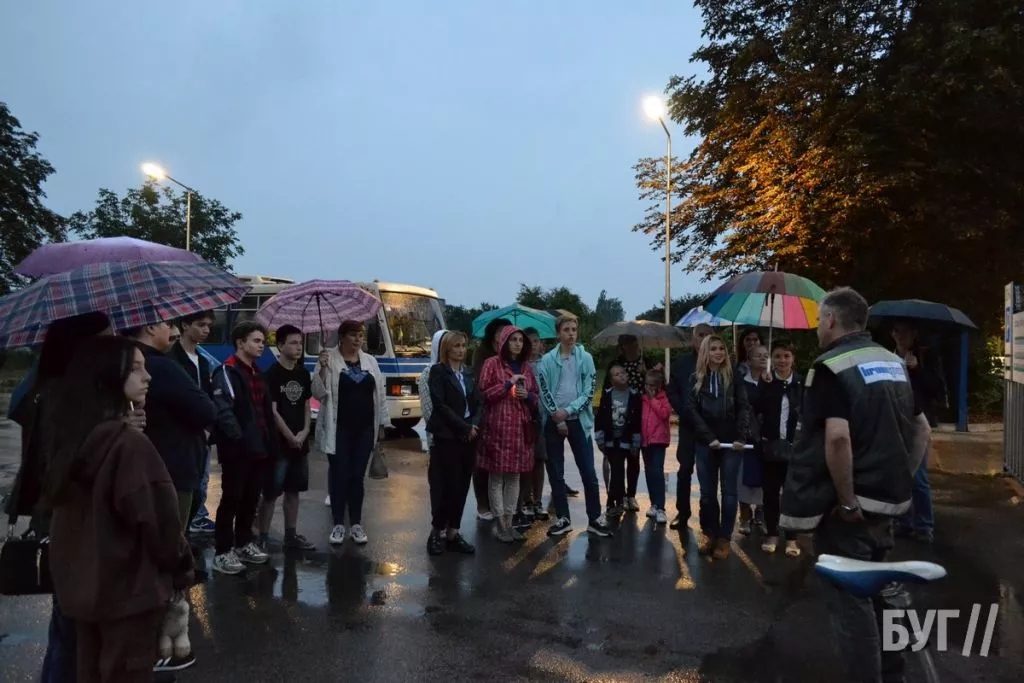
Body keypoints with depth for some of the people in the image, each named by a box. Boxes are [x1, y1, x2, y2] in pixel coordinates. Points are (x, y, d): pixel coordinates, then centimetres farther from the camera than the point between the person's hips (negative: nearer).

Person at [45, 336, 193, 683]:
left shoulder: (70, 435, -1)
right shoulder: (129, 443, -27)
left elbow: (57, 499, 12)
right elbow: (157, 517, -23)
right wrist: (181, 569, -8)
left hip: (79, 582, 8)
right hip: (128, 586, -8)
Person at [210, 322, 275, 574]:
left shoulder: (257, 374, 19)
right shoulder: (227, 371, -8)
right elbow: (224, 410, -20)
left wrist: (271, 443, 13)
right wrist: (238, 439, -23)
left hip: (258, 448, 8)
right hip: (238, 449, -8)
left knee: (251, 499, 16)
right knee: (231, 499, 0)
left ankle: (244, 543, 29)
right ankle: (223, 552, 10)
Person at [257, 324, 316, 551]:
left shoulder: (304, 374, 9)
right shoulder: (273, 374, -10)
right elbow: (272, 411, -14)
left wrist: (304, 433, -1)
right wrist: (290, 437, -12)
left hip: (300, 443, 6)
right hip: (278, 443, -6)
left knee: (293, 491, 13)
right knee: (271, 493, -1)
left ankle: (291, 535, 22)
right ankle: (263, 537, 9)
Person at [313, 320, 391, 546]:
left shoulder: (370, 361, 9)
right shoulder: (329, 358, -4)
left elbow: (380, 392, 12)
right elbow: (319, 393, -9)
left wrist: (382, 423, 10)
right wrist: (322, 368, -25)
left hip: (364, 428, 3)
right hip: (338, 428, -3)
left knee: (357, 476, 9)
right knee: (339, 475, 4)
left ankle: (356, 524, 18)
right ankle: (338, 524, 16)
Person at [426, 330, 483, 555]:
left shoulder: (468, 374, 15)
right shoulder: (438, 371, -3)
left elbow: (479, 403, 9)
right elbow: (440, 405, -12)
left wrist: (474, 425, -9)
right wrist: (464, 427, -14)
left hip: (469, 436, 6)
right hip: (447, 436, -6)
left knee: (462, 486, 6)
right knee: (446, 485, -5)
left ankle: (453, 533, 14)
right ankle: (437, 531, 8)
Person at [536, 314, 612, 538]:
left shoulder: (586, 358, 1)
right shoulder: (547, 360, 0)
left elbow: (589, 392, -3)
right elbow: (544, 392, -3)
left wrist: (568, 411, -13)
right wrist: (557, 417, -9)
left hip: (578, 420, 0)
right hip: (553, 422, 0)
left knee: (588, 472, 1)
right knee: (555, 473, 6)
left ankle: (596, 518, 12)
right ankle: (563, 518, 17)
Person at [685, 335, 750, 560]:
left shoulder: (734, 378, 5)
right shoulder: (696, 378, 6)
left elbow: (744, 408, -1)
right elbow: (692, 410, -1)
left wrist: (740, 437, -14)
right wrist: (709, 437, -11)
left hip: (731, 442, -1)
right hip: (705, 443, 1)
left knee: (728, 492, 2)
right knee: (707, 492, 6)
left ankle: (724, 538, 9)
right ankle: (709, 533, 18)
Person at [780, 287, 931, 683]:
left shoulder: (832, 366, -16)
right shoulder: (894, 363, 9)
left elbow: (837, 437, -29)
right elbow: (922, 429, 14)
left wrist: (846, 501, -21)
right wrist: (903, 479, 15)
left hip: (847, 505, -8)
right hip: (887, 499, 8)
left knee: (849, 598, 3)